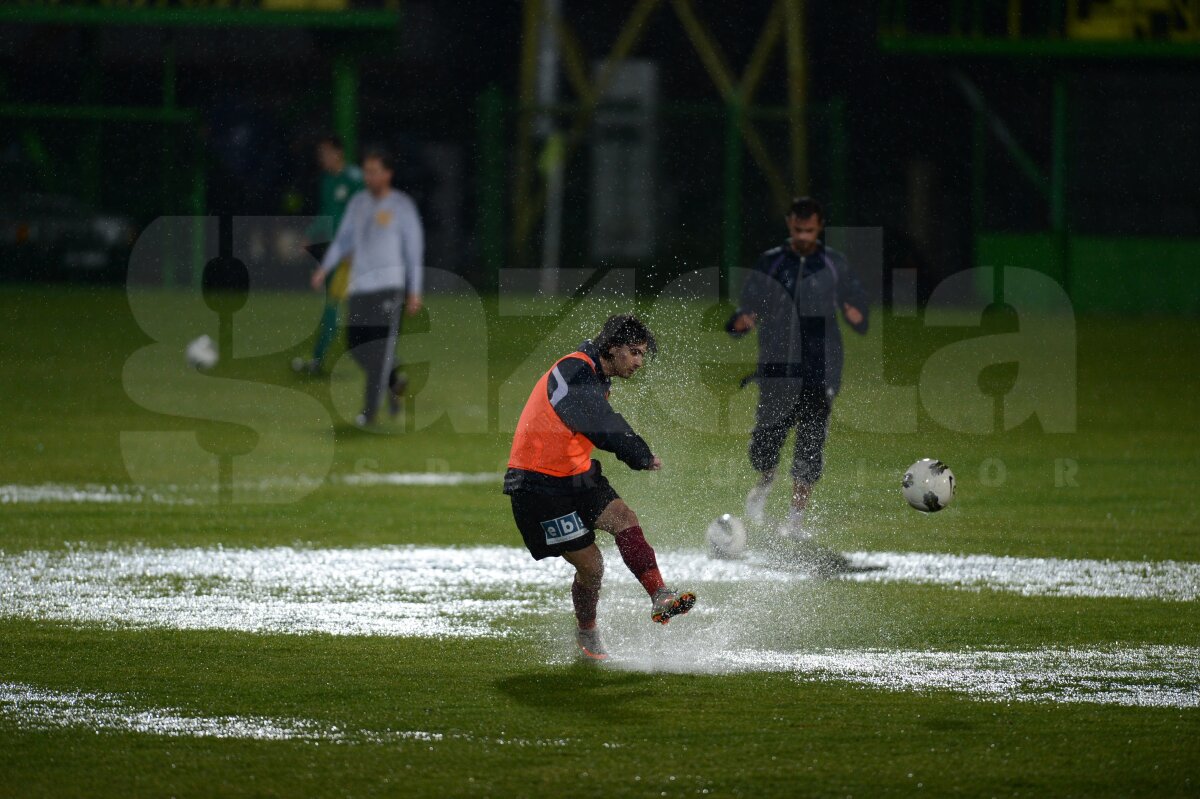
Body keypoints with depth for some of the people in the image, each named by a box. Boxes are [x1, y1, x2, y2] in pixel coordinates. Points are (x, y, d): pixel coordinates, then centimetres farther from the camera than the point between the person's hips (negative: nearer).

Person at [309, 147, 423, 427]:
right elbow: (344, 240, 17)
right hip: (359, 285, 5)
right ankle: (394, 382, 27)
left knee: (379, 350, -11)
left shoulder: (402, 206, -1)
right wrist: (324, 269, 3)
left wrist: (414, 292, -3)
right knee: (355, 345, 2)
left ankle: (370, 410, -9)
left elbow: (414, 250, 0)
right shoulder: (358, 203, 12)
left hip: (388, 285, -5)